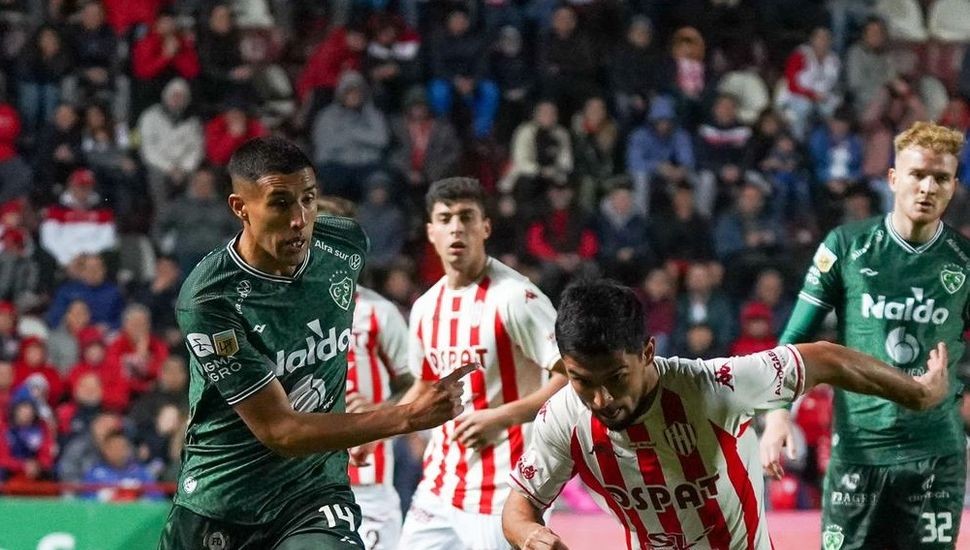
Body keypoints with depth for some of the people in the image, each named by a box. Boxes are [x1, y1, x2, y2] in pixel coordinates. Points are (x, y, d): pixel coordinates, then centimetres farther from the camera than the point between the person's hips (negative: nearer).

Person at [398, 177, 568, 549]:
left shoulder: (515, 297, -13)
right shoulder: (426, 308, 10)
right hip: (439, 490, 8)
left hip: (503, 496, -7)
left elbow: (573, 376, -16)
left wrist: (500, 417, -21)